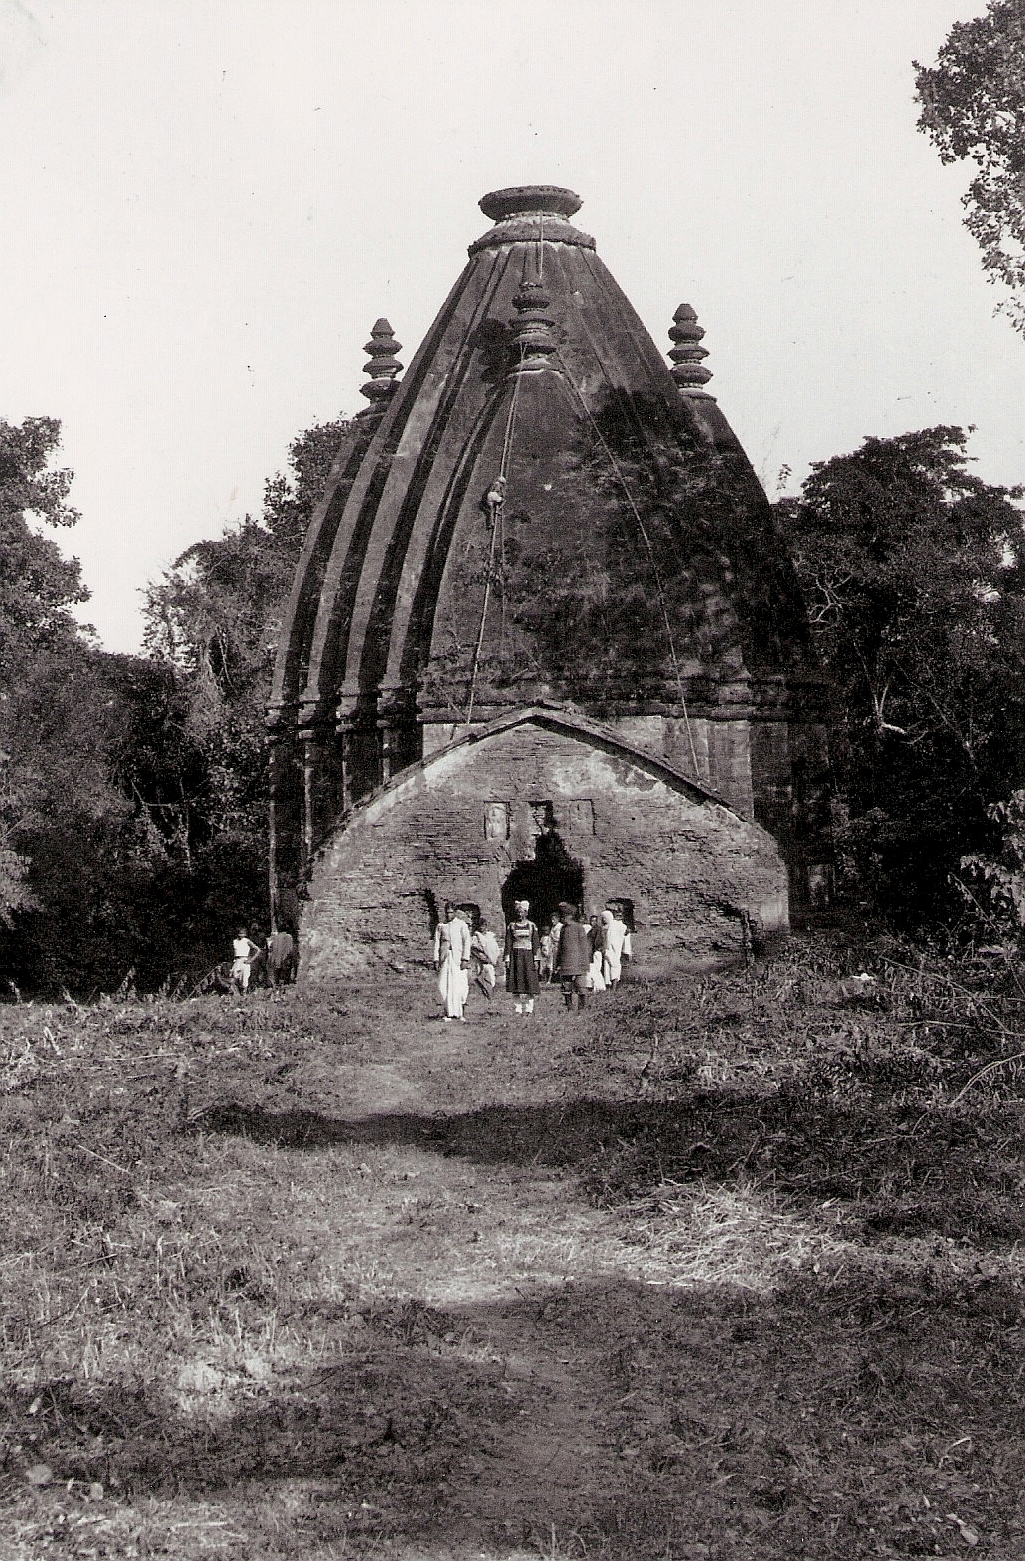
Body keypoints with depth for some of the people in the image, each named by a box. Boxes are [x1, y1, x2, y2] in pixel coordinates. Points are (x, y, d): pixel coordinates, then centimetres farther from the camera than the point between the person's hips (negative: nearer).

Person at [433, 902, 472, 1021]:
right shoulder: (440, 926, 13)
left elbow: (467, 942, 1)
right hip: (445, 958, 3)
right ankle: (449, 1013, 0)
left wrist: (465, 959, -9)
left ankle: (460, 1013, -5)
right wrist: (436, 960, 3)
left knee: (459, 985, -9)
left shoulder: (461, 925, 5)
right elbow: (437, 943, 12)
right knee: (444, 986, -4)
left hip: (458, 958, -3)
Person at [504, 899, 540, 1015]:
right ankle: (518, 1009, 2)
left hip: (528, 956, 0)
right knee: (516, 983, -3)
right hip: (515, 956, 1)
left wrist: (536, 960, -3)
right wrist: (507, 959, -3)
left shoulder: (531, 926, 6)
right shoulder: (511, 926, 7)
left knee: (530, 982, -6)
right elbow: (508, 944, 5)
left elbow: (536, 943, 4)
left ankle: (528, 1009, -1)